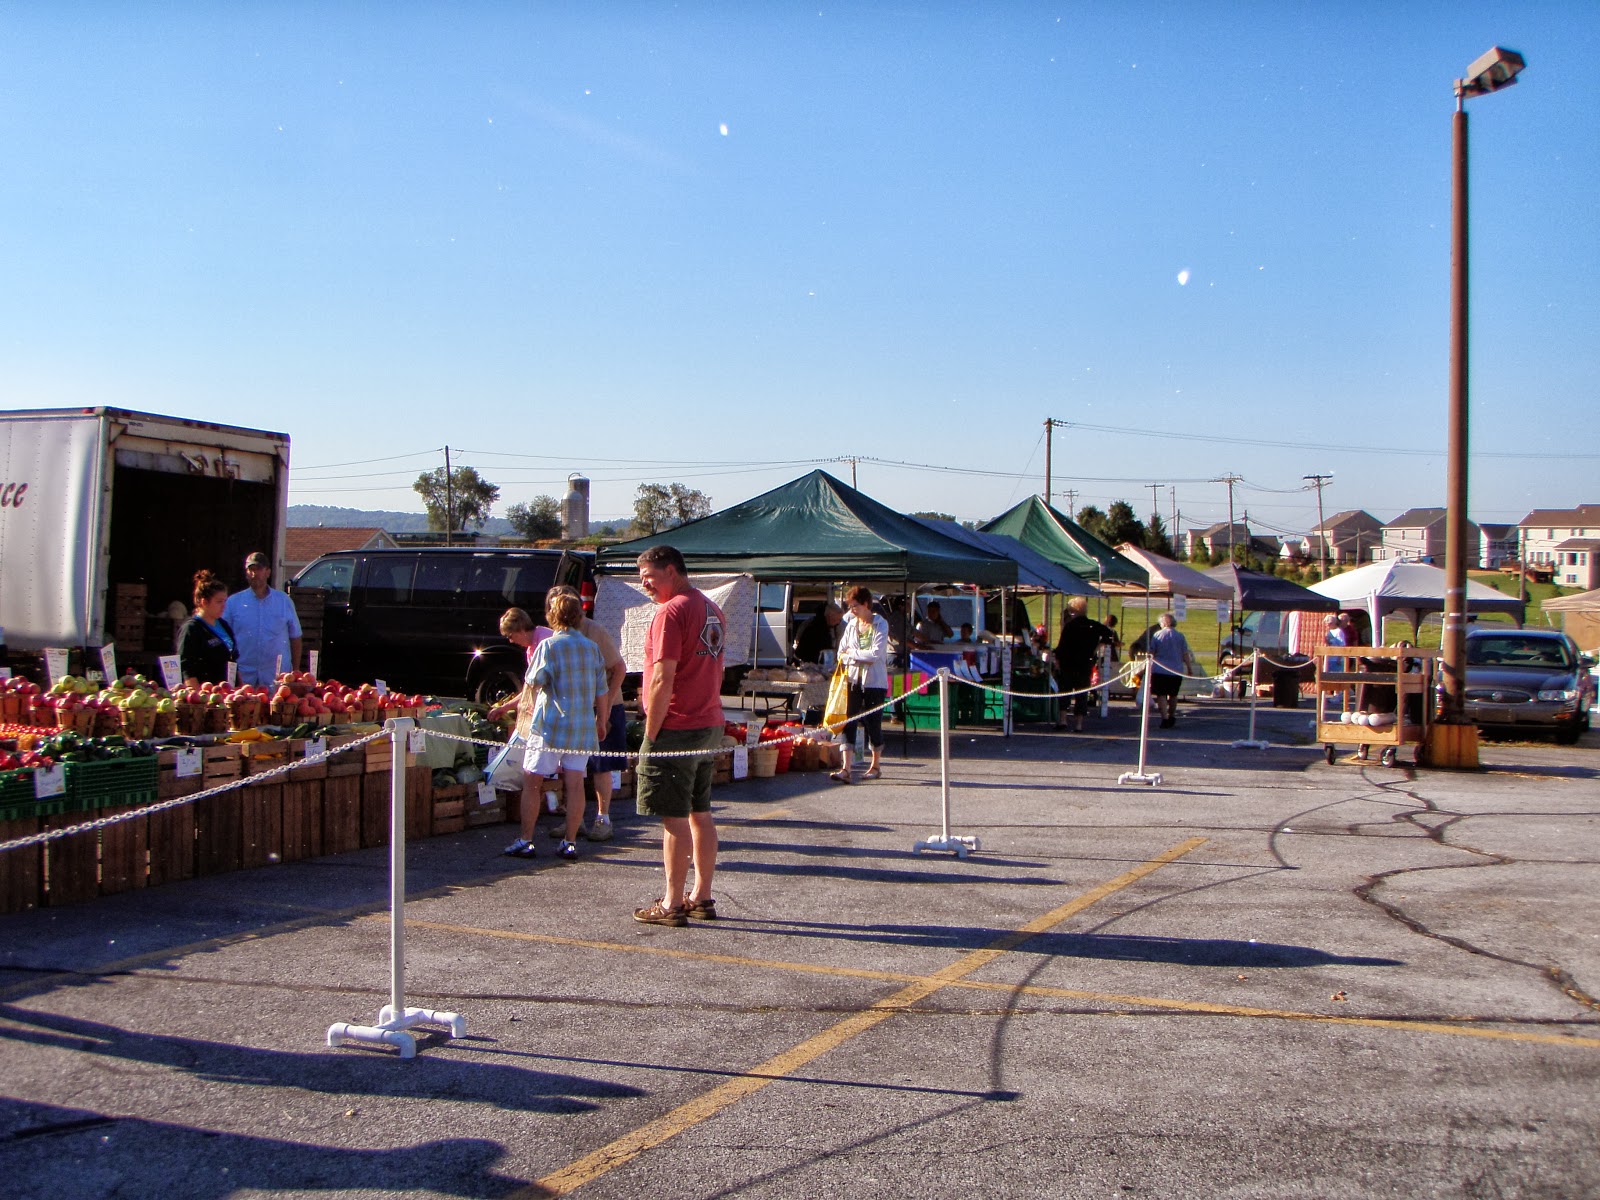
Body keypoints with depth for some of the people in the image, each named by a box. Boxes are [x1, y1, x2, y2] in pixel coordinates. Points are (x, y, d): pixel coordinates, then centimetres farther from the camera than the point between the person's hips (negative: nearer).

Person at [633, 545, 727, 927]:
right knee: (700, 813, 14)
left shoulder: (671, 612, -15)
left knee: (675, 818, -3)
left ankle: (673, 904, 2)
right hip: (709, 726, 9)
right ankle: (702, 898, 20)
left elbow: (663, 678, -20)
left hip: (676, 729, -9)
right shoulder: (712, 610, 14)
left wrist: (650, 733, -14)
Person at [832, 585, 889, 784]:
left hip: (874, 682, -4)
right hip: (854, 680, 4)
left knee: (873, 723, 3)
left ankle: (875, 765, 22)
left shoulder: (880, 625, -5)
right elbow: (841, 653, 11)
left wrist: (853, 653, -7)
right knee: (848, 722, -7)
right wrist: (862, 658, -6)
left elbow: (876, 654, -15)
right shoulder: (851, 625, 11)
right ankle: (846, 769, -11)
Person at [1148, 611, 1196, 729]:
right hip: (1176, 670, 3)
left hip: (1159, 670, -2)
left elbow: (1151, 653, 1)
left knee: (1161, 695, -1)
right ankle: (1172, 716, 32)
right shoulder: (1180, 636, 1)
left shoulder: (1157, 635, -2)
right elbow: (1185, 654, 1)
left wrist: (1149, 666, 11)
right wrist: (1190, 668, 9)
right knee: (1173, 694, 19)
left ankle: (1165, 719, -12)